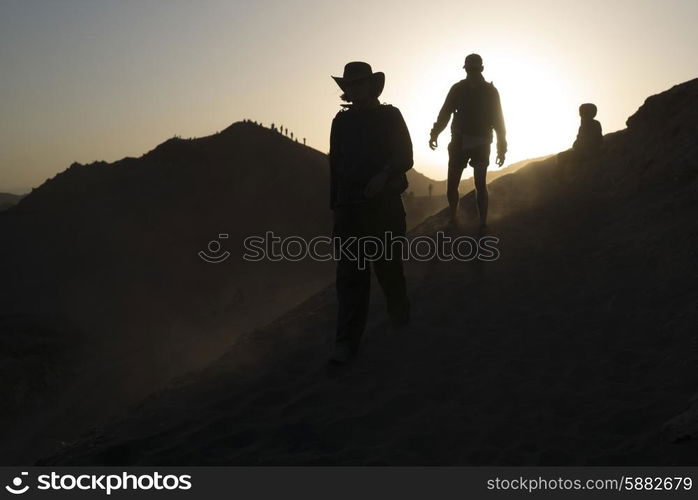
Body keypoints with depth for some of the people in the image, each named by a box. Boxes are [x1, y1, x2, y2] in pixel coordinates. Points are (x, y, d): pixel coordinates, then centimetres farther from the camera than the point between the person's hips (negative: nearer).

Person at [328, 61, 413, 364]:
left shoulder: (389, 116, 5)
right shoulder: (341, 121, 13)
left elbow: (405, 157, 0)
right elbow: (334, 165, 15)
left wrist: (384, 175, -21)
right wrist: (335, 206, 11)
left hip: (385, 203, -2)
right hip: (350, 206, 2)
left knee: (388, 265, 6)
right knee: (350, 273, -4)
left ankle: (399, 314, 33)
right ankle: (347, 342, -3)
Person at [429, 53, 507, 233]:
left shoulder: (490, 91, 0)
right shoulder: (458, 89, 2)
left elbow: (498, 120, 1)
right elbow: (445, 113, 1)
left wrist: (501, 148, -2)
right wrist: (435, 134, -14)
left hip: (481, 144, -1)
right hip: (459, 143, 1)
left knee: (480, 185, -5)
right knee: (452, 185, -1)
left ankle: (483, 223, 1)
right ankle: (453, 218, 18)